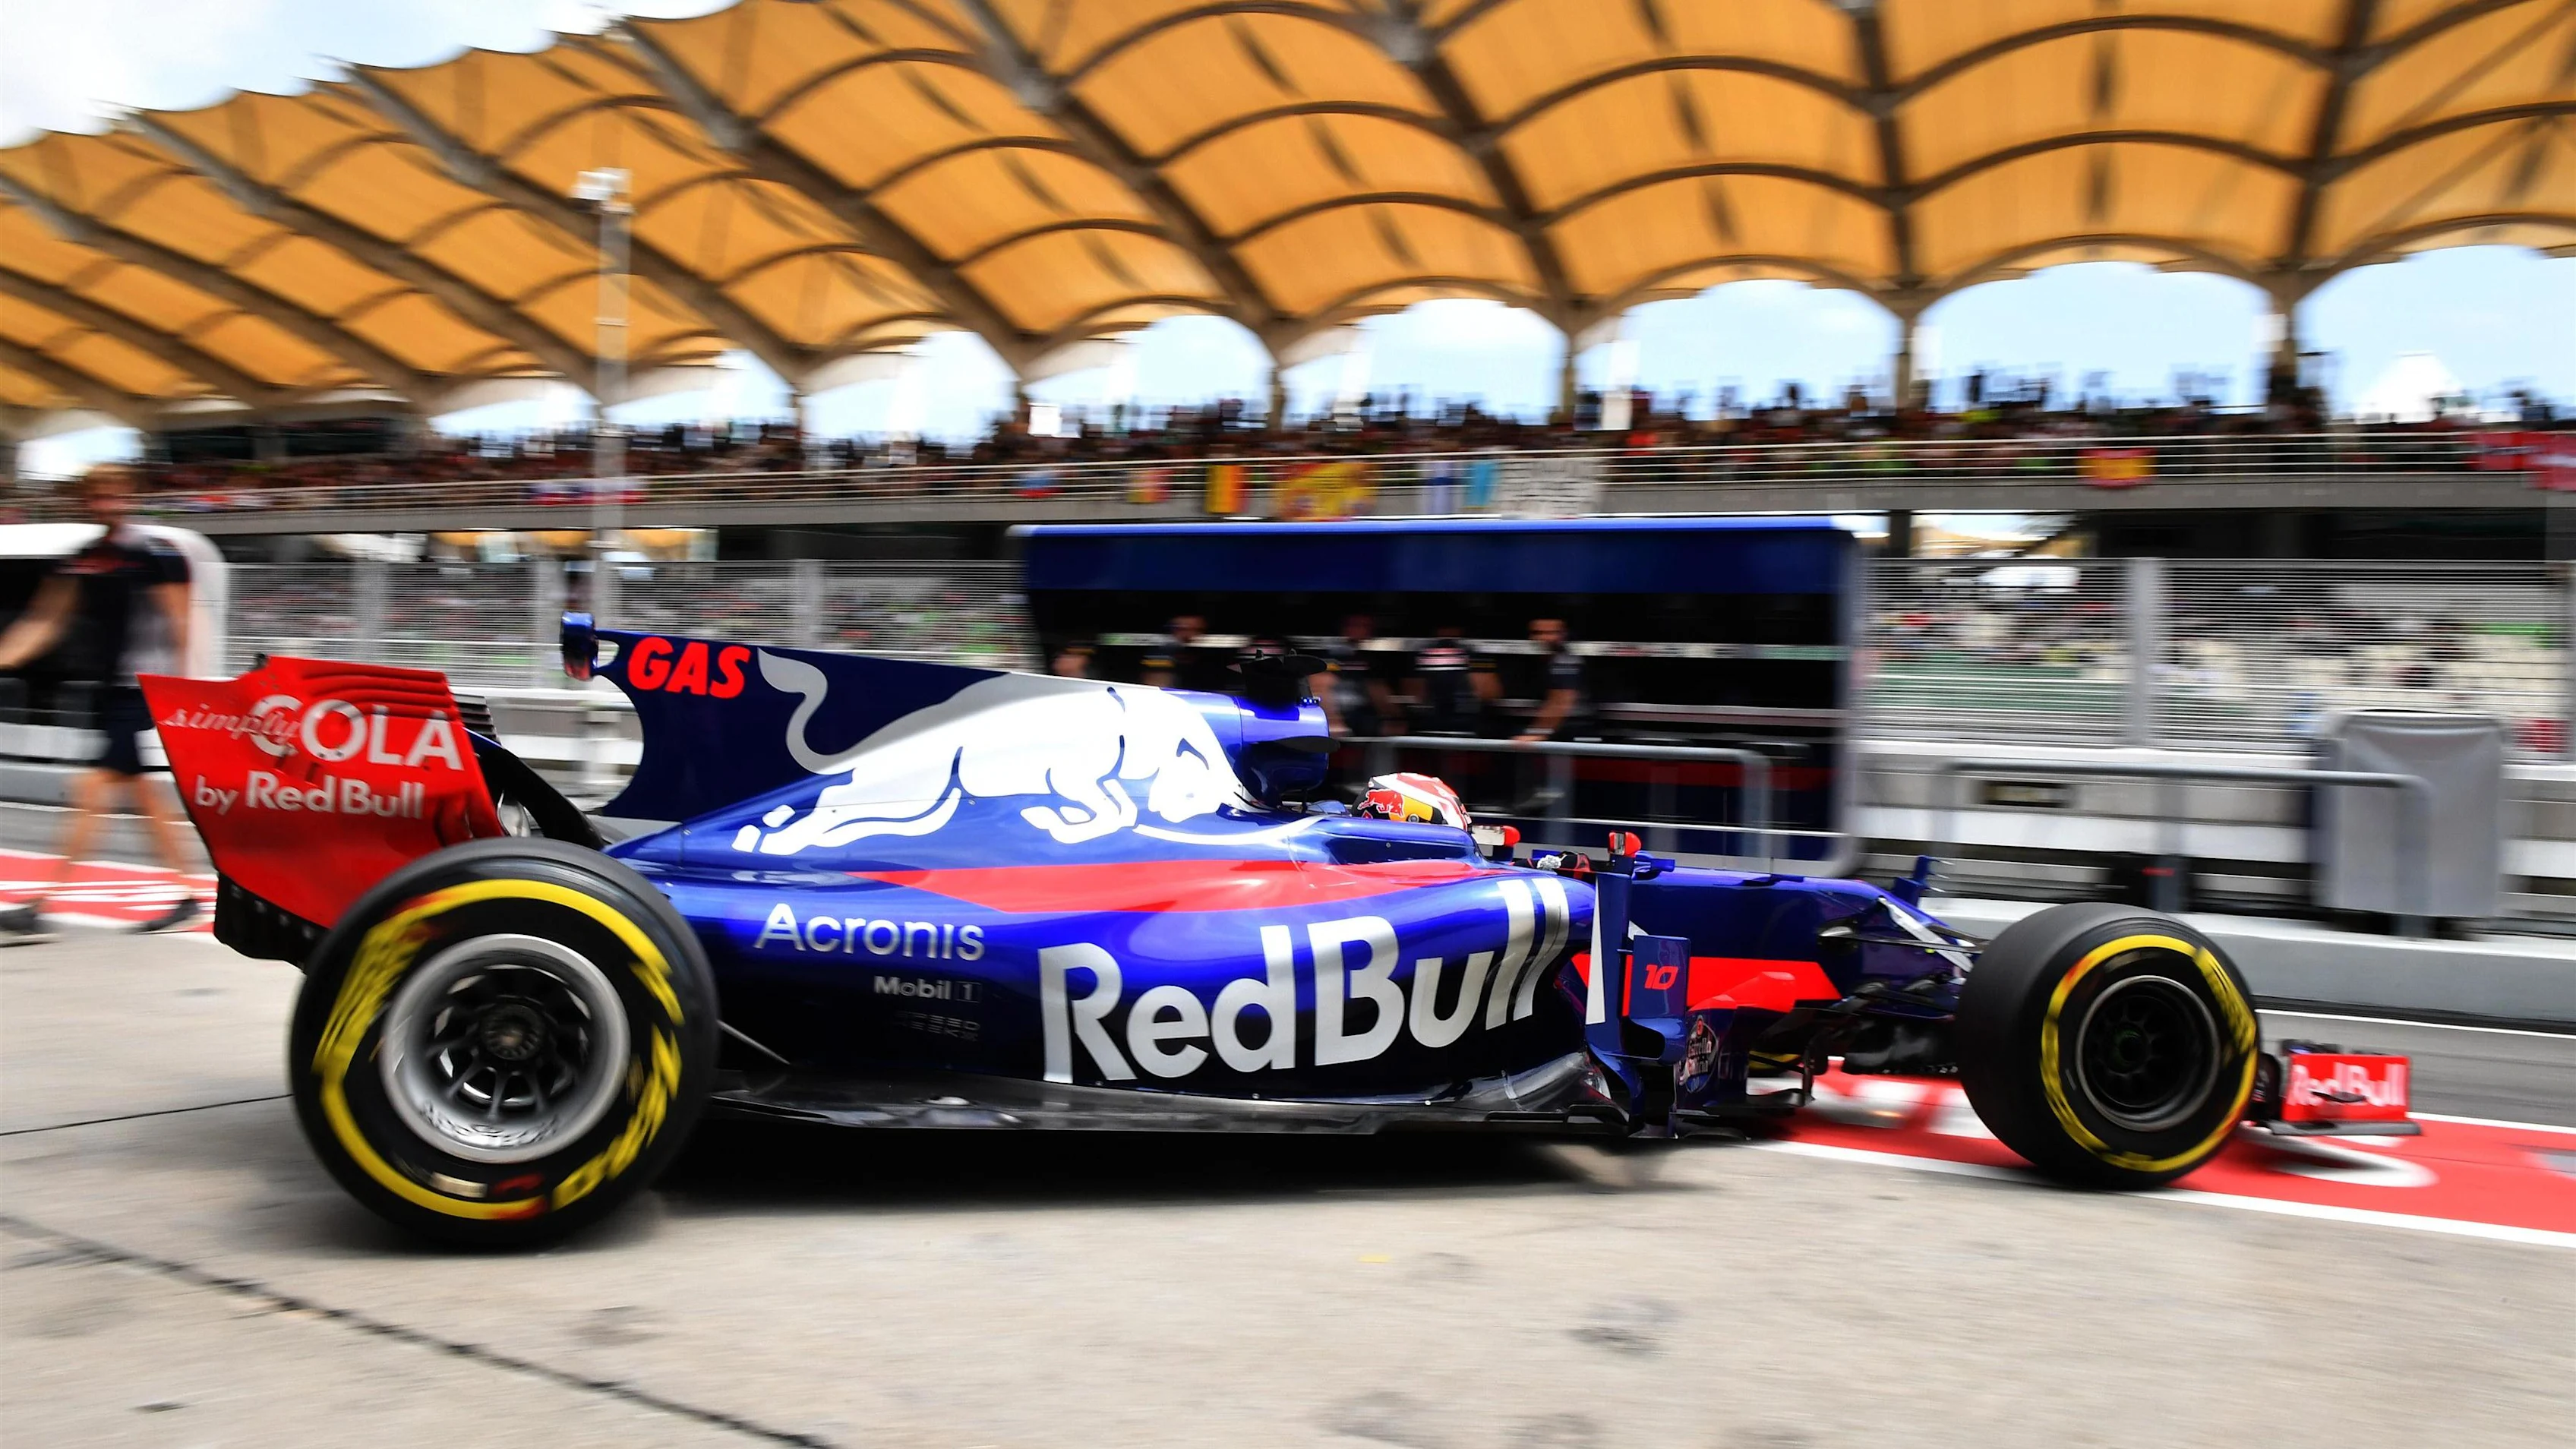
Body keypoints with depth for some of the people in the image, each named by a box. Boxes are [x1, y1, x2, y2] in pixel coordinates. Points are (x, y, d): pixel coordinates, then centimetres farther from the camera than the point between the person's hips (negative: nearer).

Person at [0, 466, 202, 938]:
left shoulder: (156, 556, -10)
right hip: (105, 691, 8)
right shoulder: (80, 561, 10)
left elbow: (179, 625, -10)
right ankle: (187, 895, 21)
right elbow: (45, 623, 15)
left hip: (142, 693, -8)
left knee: (91, 791, -12)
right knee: (142, 796, 12)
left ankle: (40, 907, -10)